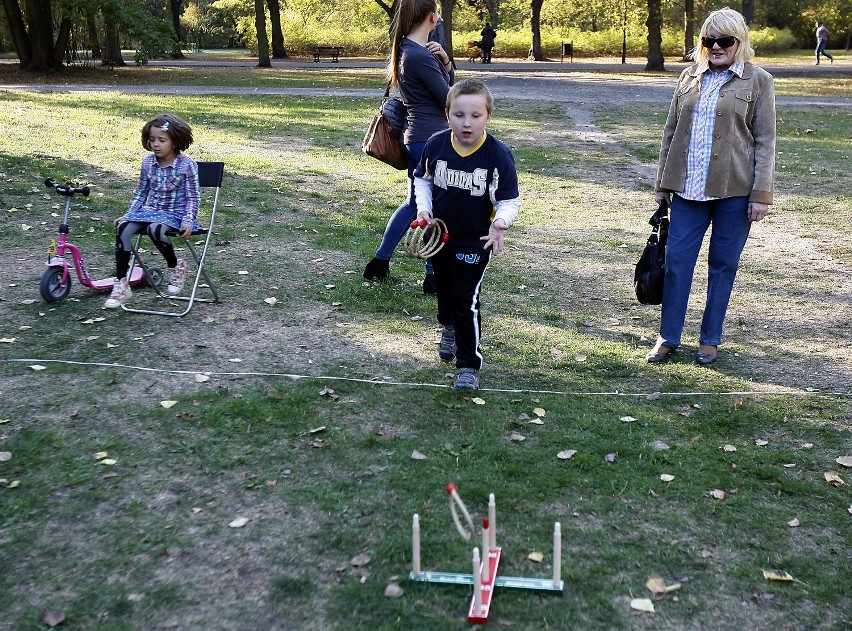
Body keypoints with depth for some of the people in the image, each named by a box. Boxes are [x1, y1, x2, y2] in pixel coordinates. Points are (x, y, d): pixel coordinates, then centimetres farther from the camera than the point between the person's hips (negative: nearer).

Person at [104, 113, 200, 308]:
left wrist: (188, 221, -19)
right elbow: (141, 192, 16)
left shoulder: (187, 165, -10)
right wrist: (129, 214, 8)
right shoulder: (148, 162, 4)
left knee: (155, 229, -38)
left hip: (174, 213, -5)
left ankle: (175, 267, -8)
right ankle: (121, 285, -20)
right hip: (149, 210, 5)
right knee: (123, 228, -23)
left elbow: (193, 197, -6)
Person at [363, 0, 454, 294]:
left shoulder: (408, 49, 11)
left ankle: (379, 262, 26)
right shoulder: (420, 56, -20)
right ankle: (434, 277, 14)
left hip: (418, 140, 10)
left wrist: (445, 61, -5)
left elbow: (449, 85, 14)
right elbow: (449, 100, -13)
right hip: (431, 141, -10)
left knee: (415, 203, 20)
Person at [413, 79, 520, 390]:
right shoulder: (436, 145, -11)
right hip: (439, 235, 4)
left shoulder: (498, 155, -20)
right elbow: (422, 179, 7)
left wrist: (501, 222, -35)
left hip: (475, 242, -4)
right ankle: (449, 328, 55)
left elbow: (510, 200, -14)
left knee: (466, 301, -5)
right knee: (444, 288, 24)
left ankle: (469, 364, 9)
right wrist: (424, 210, -8)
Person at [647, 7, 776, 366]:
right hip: (688, 188, 3)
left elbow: (765, 142, -2)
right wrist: (662, 183, 12)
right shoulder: (690, 78, 10)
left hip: (734, 189, -3)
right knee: (676, 260, 2)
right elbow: (671, 131, 14)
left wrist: (761, 194, -7)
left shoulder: (757, 81, 1)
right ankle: (668, 337, 14)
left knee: (723, 265, 6)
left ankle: (710, 340, 18)